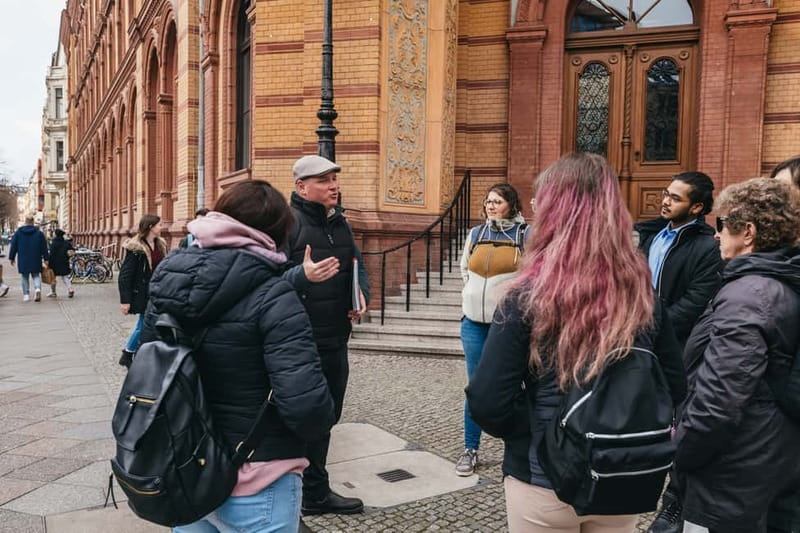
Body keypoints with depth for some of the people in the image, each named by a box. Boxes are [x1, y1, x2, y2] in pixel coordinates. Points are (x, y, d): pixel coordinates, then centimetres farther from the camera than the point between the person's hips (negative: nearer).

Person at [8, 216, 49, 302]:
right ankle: (37, 288, -18)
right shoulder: (39, 233, 0)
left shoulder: (18, 233, 2)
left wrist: (11, 257, 13)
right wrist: (45, 258, 7)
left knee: (25, 277, 10)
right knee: (36, 275, 9)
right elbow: (44, 247, 1)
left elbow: (13, 246, 5)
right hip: (36, 260, 0)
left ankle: (26, 294, 8)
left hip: (23, 260, 0)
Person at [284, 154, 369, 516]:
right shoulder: (287, 221, -14)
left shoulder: (339, 223, 11)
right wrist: (302, 275, -38)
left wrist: (362, 294, 1)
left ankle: (315, 491, 35)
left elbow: (358, 266, 20)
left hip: (335, 340, 8)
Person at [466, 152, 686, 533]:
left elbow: (487, 402, -20)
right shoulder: (643, 294, -6)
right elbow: (674, 389, 3)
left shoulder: (529, 296, -18)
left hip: (542, 482, -3)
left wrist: (535, 435, -2)